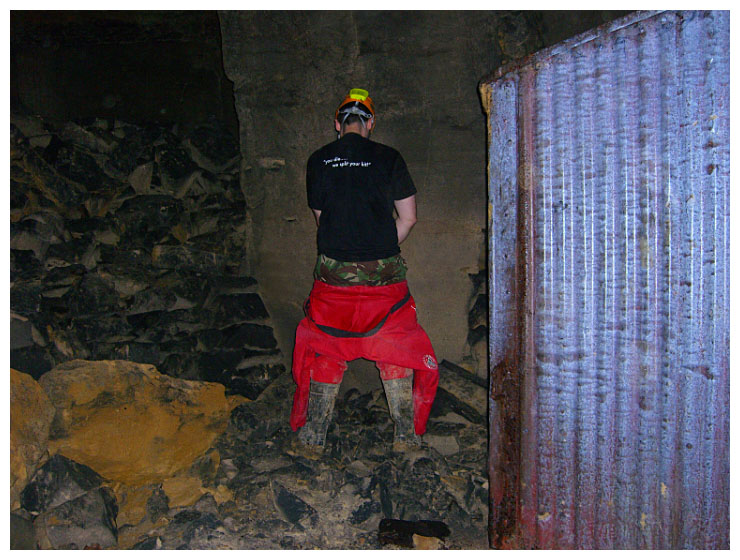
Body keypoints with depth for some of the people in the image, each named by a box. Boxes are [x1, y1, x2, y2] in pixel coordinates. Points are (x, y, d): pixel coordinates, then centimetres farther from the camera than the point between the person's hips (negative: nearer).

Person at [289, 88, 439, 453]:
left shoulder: (318, 160, 5)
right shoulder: (388, 158, 0)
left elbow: (321, 217, 13)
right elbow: (408, 218, 2)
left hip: (333, 272, 1)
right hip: (383, 273, -1)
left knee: (324, 349, 14)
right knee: (396, 348, 13)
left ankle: (312, 436, 20)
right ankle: (406, 435, 18)